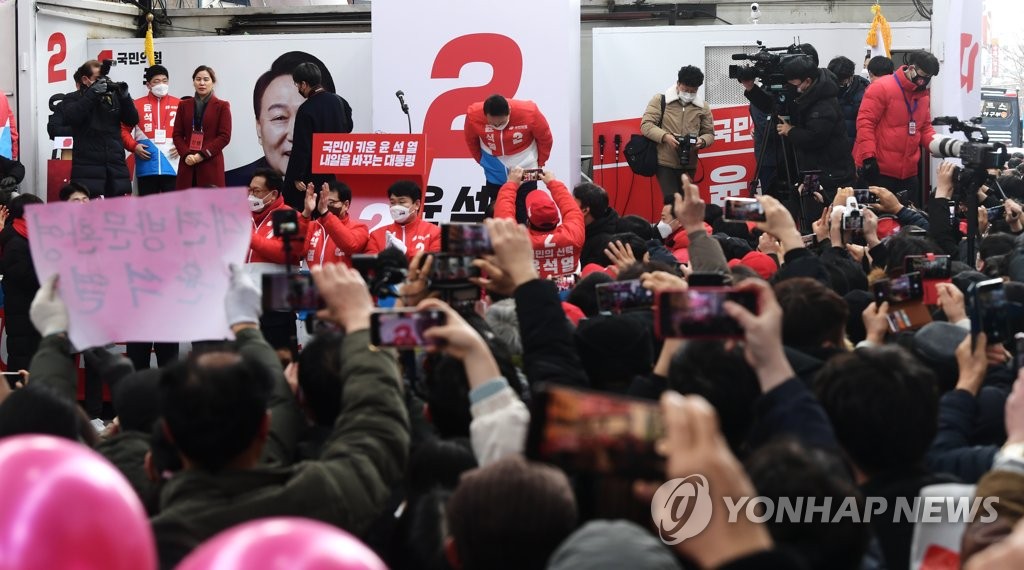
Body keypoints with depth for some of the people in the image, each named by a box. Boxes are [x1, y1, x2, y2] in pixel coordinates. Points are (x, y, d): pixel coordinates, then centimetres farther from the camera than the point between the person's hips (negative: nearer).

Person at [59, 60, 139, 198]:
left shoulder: (113, 97, 15)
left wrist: (125, 97, -5)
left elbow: (133, 120, 10)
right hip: (87, 167, -4)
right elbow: (69, 118, -13)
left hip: (116, 166, 4)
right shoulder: (73, 99, 8)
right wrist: (93, 93, -14)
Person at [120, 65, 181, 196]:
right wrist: (134, 146, -7)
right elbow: (124, 129, 7)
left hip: (172, 166, 0)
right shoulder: (137, 105, 6)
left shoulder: (179, 105, 7)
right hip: (146, 167, 0)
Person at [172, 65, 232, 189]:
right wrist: (186, 155, -8)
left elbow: (225, 136, -3)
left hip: (211, 164, -3)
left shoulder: (222, 106, 5)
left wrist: (202, 155, -12)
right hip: (188, 164, 3)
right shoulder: (184, 105, 15)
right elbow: (177, 134, 10)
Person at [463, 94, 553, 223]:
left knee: (524, 220, 3)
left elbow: (545, 139, -6)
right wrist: (483, 162, 9)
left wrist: (540, 164, 5)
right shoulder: (473, 115, -23)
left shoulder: (529, 112, -26)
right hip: (495, 175, 1)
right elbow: (471, 141, 0)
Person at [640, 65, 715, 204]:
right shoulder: (660, 100, -1)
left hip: (688, 165, 4)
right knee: (671, 200, -16)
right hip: (665, 163, -4)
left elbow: (709, 134, 12)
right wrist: (665, 136, -23)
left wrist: (702, 141, -12)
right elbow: (646, 125, -6)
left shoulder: (703, 107, 9)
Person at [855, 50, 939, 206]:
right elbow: (865, 122, -14)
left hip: (908, 173, 7)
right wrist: (869, 157, -21)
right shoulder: (882, 88, -11)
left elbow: (925, 129, 18)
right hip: (879, 171, -7)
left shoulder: (923, 95, 11)